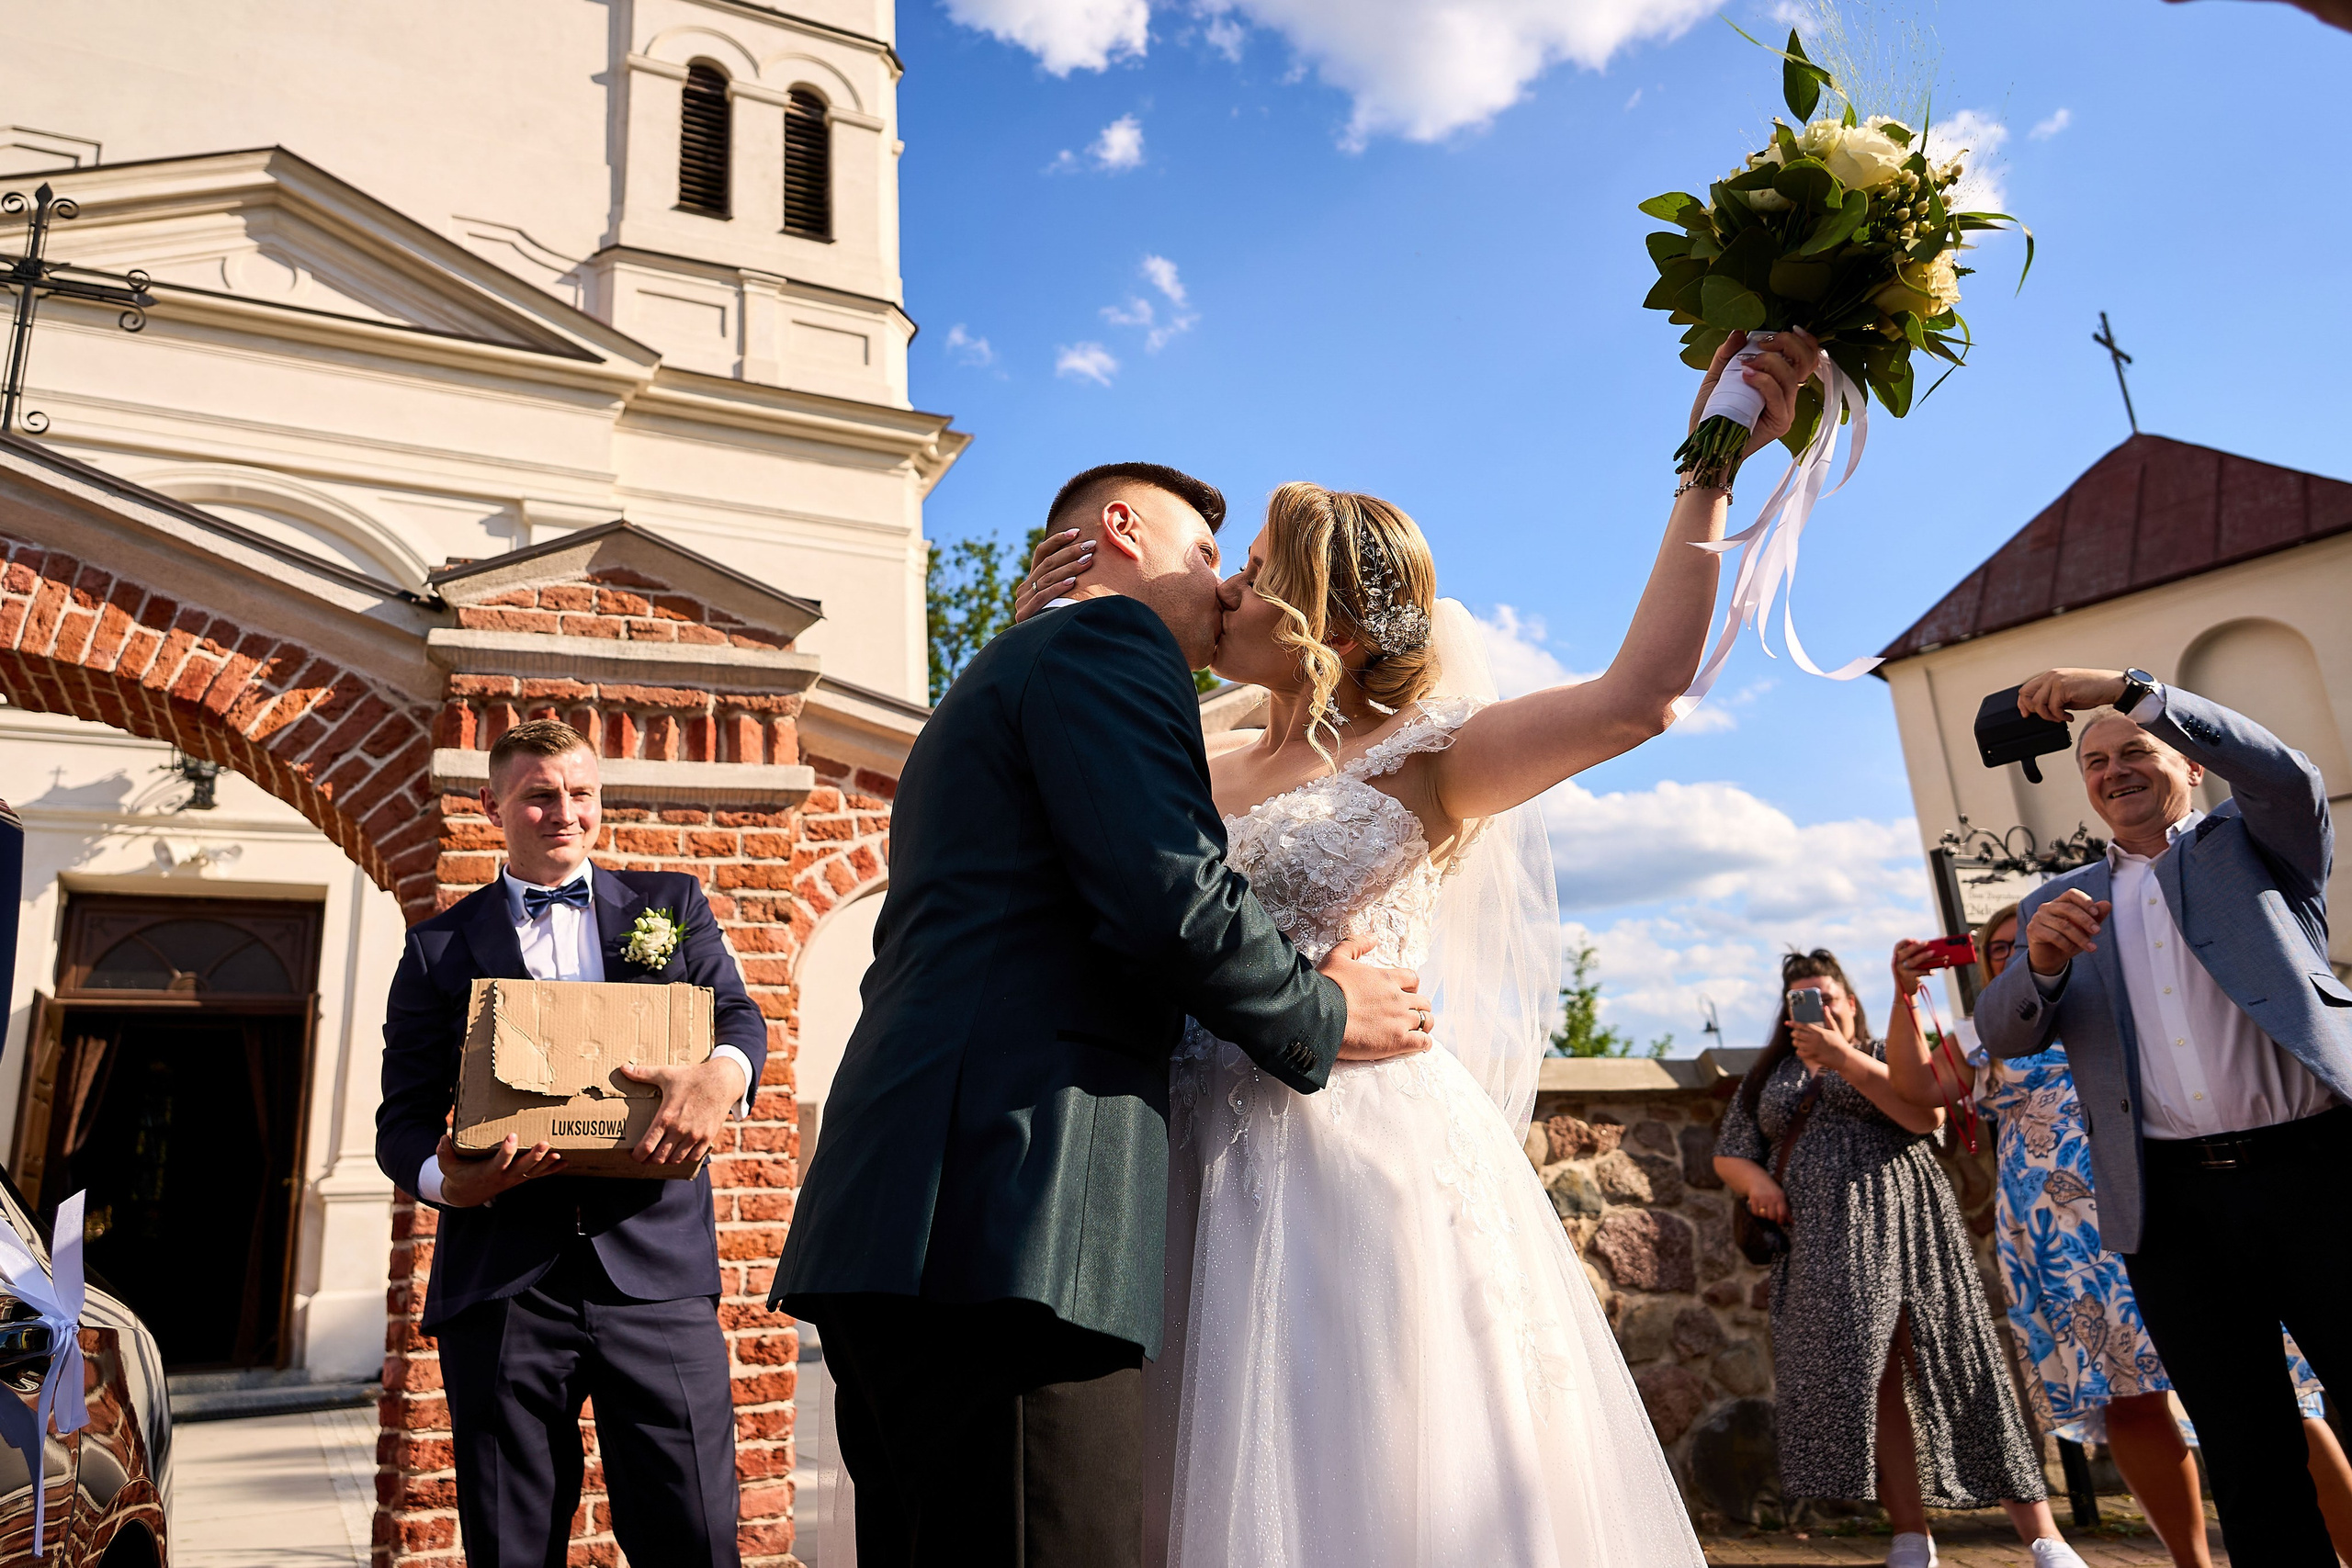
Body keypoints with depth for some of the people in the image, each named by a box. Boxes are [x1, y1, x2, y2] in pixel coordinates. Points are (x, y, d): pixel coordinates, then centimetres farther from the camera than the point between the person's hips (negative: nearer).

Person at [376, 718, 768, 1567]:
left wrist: (722, 1072, -20)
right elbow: (402, 1118, 10)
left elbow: (739, 1014, 5)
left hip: (656, 1272, 0)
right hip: (499, 1281, 1)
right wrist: (448, 1178, -13)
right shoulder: (440, 947, 14)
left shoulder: (672, 904, 15)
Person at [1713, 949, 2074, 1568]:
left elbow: (1926, 1113, -9)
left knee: (1949, 1368, -7)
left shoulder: (1885, 1053, 11)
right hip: (1823, 1249, 2)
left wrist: (1842, 1056, -16)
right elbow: (1729, 1153, 17)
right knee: (1865, 1382, -5)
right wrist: (1757, 1182, -5)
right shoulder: (1768, 1078, 19)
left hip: (1903, 1230, -2)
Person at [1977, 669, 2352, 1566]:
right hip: (2174, 1202, 2)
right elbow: (2003, 1036, 5)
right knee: (2251, 1462, 8)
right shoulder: (2062, 903, 16)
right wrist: (2043, 960, -16)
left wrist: (2129, 687, -20)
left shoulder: (2249, 843, 11)